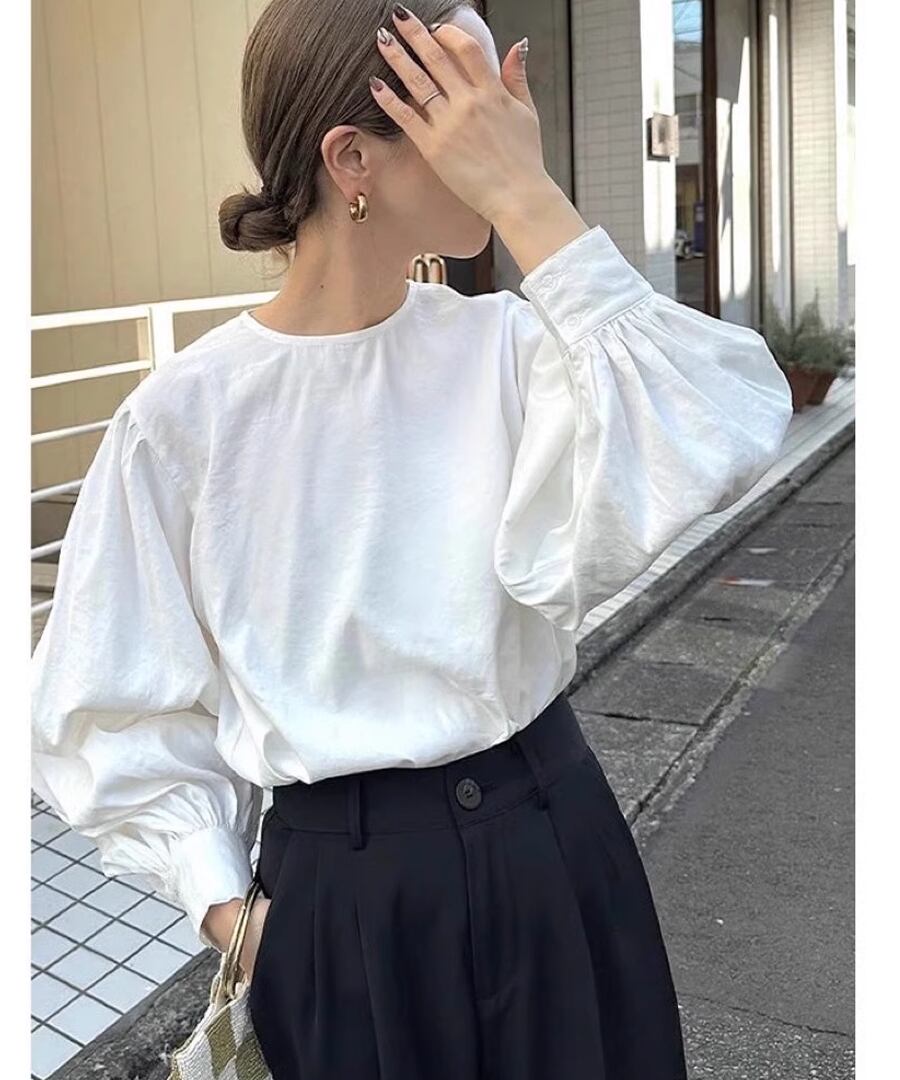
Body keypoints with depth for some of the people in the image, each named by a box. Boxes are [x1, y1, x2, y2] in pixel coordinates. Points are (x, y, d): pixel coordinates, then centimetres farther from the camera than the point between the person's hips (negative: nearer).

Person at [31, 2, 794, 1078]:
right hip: (344, 885, -2)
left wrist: (530, 202, -27)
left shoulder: (506, 345, -8)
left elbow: (710, 450, -27)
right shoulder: (186, 416, -12)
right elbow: (116, 715, -3)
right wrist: (226, 902, -8)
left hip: (553, 842, 3)